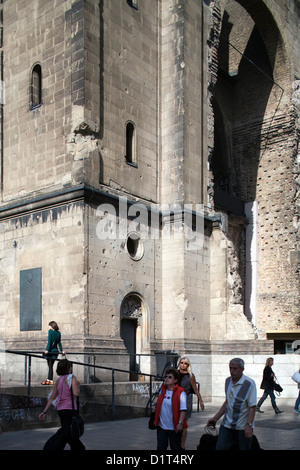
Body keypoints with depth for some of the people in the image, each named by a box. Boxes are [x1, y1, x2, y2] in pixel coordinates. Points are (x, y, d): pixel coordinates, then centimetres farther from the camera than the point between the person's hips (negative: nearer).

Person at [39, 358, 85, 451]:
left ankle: (78, 448, 35)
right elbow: (76, 393, -21)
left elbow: (52, 397, 8)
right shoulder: (71, 377, -11)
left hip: (60, 409, 8)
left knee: (70, 432, 21)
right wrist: (77, 385, -2)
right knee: (65, 433, -4)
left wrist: (45, 411, 9)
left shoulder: (59, 380, 9)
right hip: (70, 409, -8)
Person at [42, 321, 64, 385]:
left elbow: (49, 341, -13)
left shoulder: (50, 331, -6)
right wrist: (61, 350, 16)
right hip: (56, 351, 5)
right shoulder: (58, 333, 9)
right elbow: (59, 342, 10)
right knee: (51, 366, 10)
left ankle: (50, 381, -3)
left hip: (50, 350, -5)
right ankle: (49, 380, 11)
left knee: (50, 366, -2)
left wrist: (47, 350, -16)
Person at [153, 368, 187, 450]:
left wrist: (180, 423, -23)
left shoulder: (180, 392, -11)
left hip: (174, 427, -5)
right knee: (161, 447, 7)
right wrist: (155, 408, 5)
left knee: (175, 447, 10)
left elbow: (183, 410, -16)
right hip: (161, 426, 5)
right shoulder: (162, 390, 9)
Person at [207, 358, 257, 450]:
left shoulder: (249, 383, -10)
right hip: (227, 425, 5)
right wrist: (215, 418, 15)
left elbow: (252, 407, -13)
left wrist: (249, 425, -21)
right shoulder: (228, 381, 9)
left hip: (243, 427, -5)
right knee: (220, 447, -3)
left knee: (244, 448, 3)